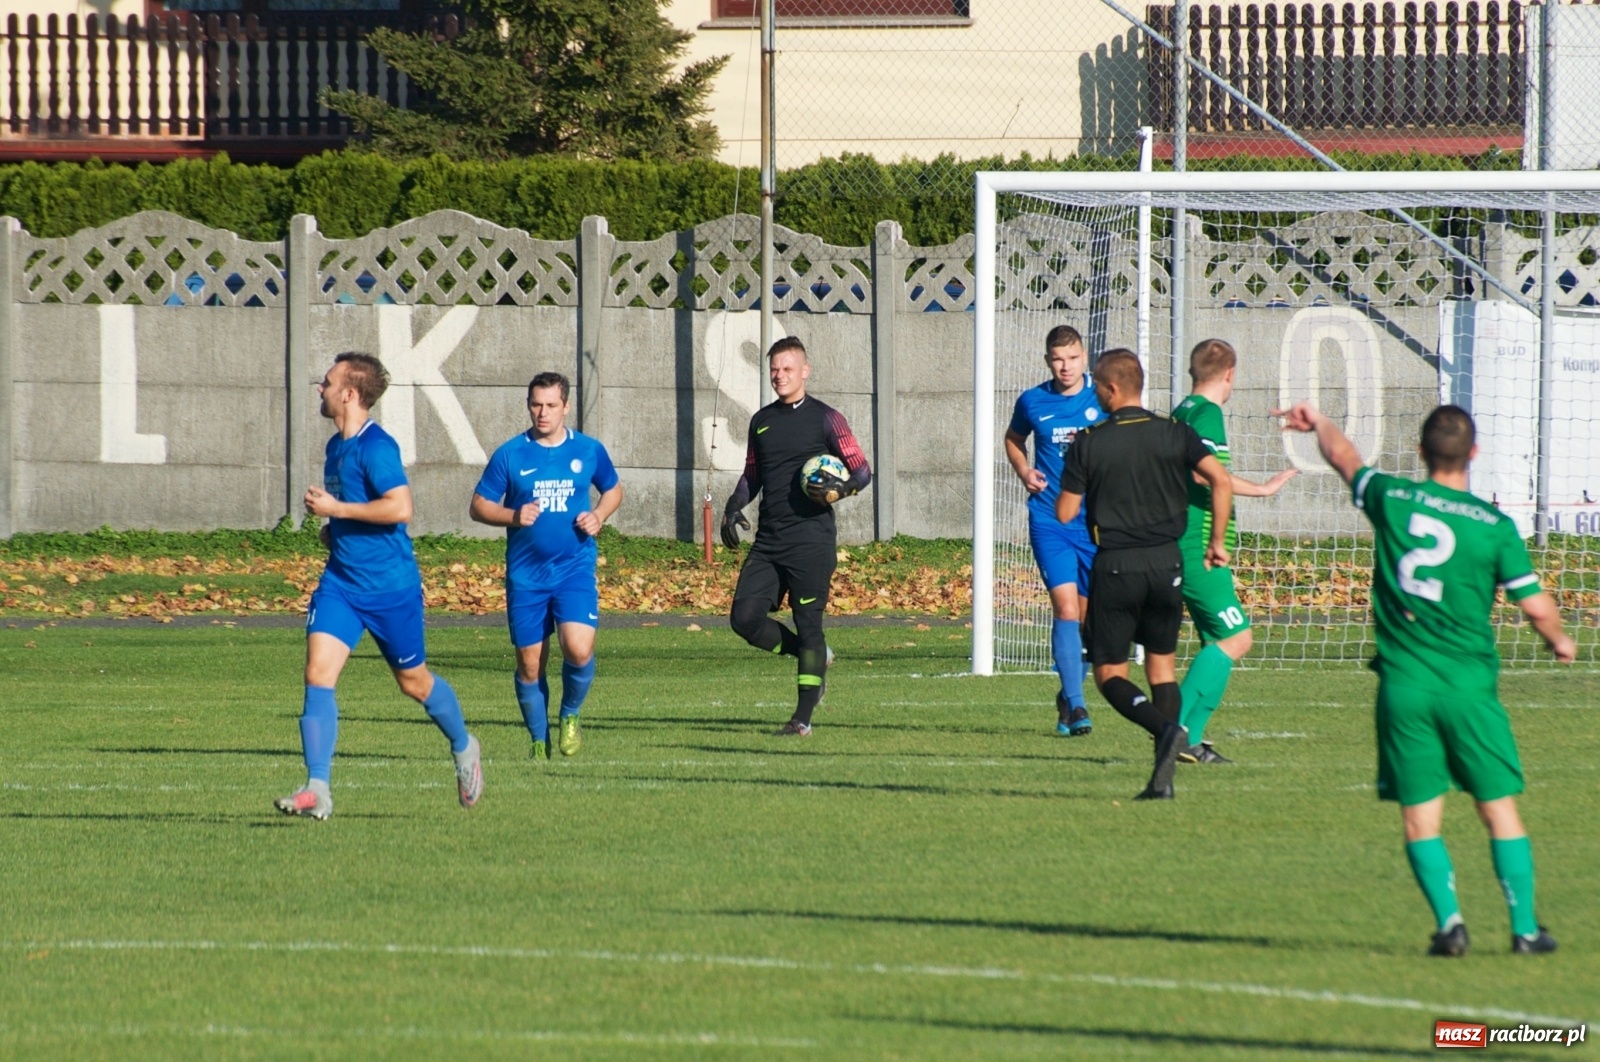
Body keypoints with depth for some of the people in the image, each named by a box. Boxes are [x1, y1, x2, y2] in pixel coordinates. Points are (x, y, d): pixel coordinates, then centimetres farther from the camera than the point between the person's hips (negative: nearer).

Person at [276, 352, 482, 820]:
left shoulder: (376, 446, -17)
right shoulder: (336, 446, 11)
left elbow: (400, 507, -29)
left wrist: (336, 508, -24)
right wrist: (331, 528, 10)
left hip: (391, 586, -7)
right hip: (341, 583, 7)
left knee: (413, 682, 10)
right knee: (318, 674, -10)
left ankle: (464, 748, 38)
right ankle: (317, 789, -15)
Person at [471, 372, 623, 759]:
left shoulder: (589, 451, 3)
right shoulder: (510, 455, -1)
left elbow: (613, 489, 20)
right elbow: (478, 506, 3)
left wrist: (598, 516, -2)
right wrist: (513, 516, -16)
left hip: (575, 568, 0)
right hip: (526, 575, 0)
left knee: (578, 649, -19)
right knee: (530, 664, 3)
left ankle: (570, 716, 9)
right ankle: (540, 741, 22)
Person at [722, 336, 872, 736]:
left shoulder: (825, 419, -1)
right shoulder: (762, 421, 15)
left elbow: (862, 471, 0)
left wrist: (839, 490, -21)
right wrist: (734, 508, 8)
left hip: (811, 541, -5)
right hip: (768, 541, 5)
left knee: (808, 625, -5)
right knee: (745, 617, -6)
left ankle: (803, 717, 2)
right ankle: (815, 658, 17)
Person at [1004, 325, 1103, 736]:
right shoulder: (1032, 402, 2)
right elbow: (1014, 439, 22)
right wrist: (1024, 472, 3)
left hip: (1097, 521, 1)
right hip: (1050, 521, -1)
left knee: (1089, 613, 9)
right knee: (1065, 606, -16)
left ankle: (1068, 698, 29)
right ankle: (1074, 705, -18)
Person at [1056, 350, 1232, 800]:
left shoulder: (1088, 445, -4)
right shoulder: (1173, 434, 2)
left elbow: (1065, 513, -3)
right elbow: (1220, 480, -8)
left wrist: (1074, 478, 19)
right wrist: (1216, 541, 3)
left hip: (1114, 566, -3)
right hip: (1166, 561, 3)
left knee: (1110, 673, 5)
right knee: (1162, 662, 16)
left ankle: (1165, 728, -25)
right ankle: (1162, 777, 4)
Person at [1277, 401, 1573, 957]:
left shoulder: (1391, 499, 0)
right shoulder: (1495, 526, -6)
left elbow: (1344, 457, 21)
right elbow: (1536, 606, -4)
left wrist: (1318, 421, 42)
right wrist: (1560, 641, 19)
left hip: (1403, 682, 1)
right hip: (1469, 682, -1)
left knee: (1420, 816, 4)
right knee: (1500, 807, 6)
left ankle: (1449, 920, -8)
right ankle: (1525, 926, 5)